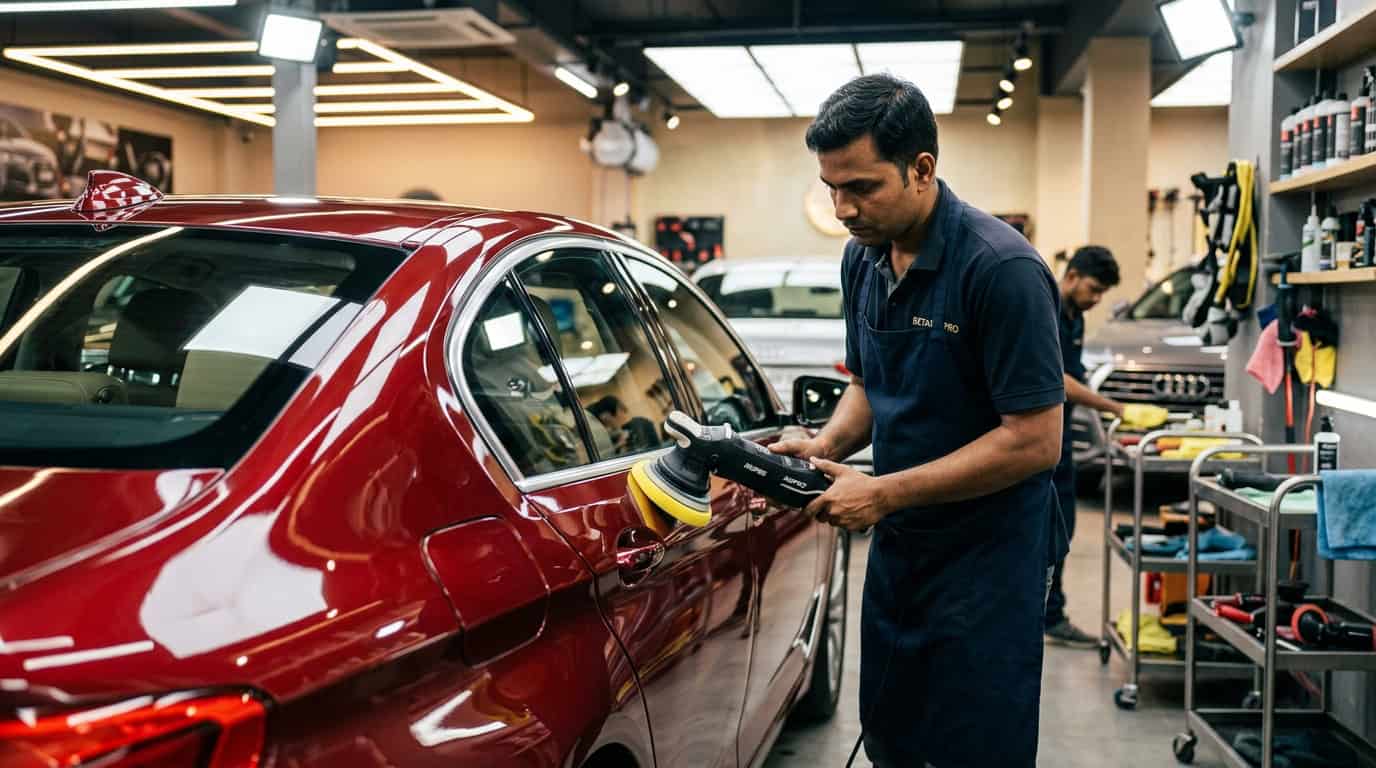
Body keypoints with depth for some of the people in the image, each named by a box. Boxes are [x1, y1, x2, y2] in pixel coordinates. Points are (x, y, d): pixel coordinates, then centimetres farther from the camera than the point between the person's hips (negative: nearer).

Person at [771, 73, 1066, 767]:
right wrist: (826, 446, -6)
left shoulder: (1001, 267, -22)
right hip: (896, 547, 7)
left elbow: (1034, 441, -22)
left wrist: (884, 493, -22)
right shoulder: (863, 258, 2)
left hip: (986, 559, -7)